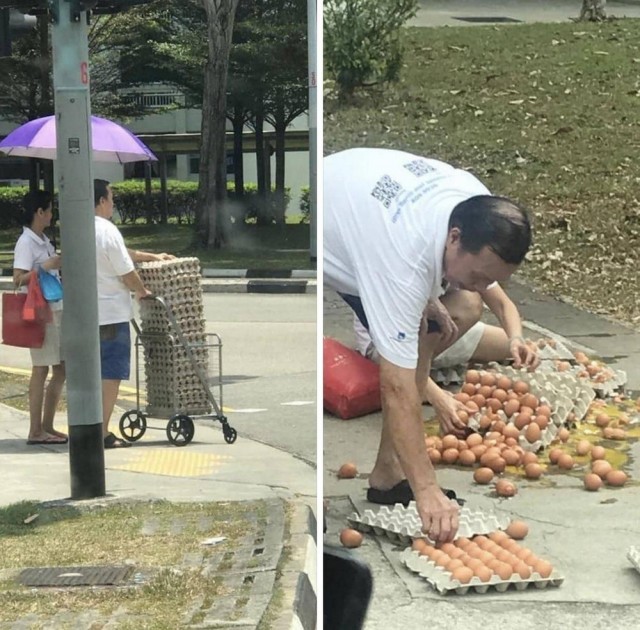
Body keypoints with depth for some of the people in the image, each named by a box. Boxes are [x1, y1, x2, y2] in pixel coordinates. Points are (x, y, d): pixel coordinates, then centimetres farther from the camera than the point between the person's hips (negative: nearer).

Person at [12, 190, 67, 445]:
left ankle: (47, 426, 18)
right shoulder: (26, 242, -11)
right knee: (41, 369, -5)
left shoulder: (43, 241, 15)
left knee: (61, 368, 10)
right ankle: (35, 431, 1)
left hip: (55, 309, 9)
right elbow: (18, 279, -19)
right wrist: (46, 266, -24)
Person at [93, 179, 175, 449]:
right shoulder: (107, 231, -16)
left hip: (85, 313, 8)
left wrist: (152, 256, 29)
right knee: (111, 374, -2)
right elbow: (127, 273, -12)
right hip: (111, 314, -8)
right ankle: (102, 433, -1)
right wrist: (143, 292, 6)